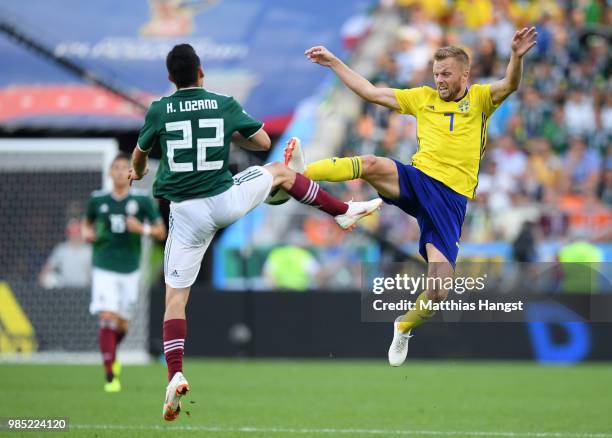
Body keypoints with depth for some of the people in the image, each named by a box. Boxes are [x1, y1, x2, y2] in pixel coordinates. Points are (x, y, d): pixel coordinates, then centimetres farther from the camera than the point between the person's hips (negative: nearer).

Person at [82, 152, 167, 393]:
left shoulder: (143, 200, -2)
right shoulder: (97, 199, 1)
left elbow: (161, 232, 2)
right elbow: (87, 222, 20)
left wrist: (143, 229, -17)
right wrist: (86, 233, -3)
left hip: (130, 270, 1)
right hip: (104, 269, -1)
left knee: (122, 324, 10)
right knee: (107, 319, -15)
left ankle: (112, 355, 43)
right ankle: (110, 376, -11)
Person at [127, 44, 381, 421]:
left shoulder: (159, 111, -1)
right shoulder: (225, 105, 0)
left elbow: (139, 156, 17)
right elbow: (264, 142, 13)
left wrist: (138, 173, 41)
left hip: (187, 214, -1)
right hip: (226, 201, 1)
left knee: (175, 298, 4)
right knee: (280, 171, 29)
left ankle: (175, 376, -13)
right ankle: (345, 212, 39)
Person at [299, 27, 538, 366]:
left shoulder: (479, 99, 8)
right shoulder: (423, 97, 16)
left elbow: (509, 85, -13)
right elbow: (371, 93, 19)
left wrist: (517, 56, -34)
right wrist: (333, 62, 16)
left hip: (451, 197, -2)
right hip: (416, 179, 2)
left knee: (439, 290, -10)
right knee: (372, 165, -34)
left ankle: (404, 327, 20)